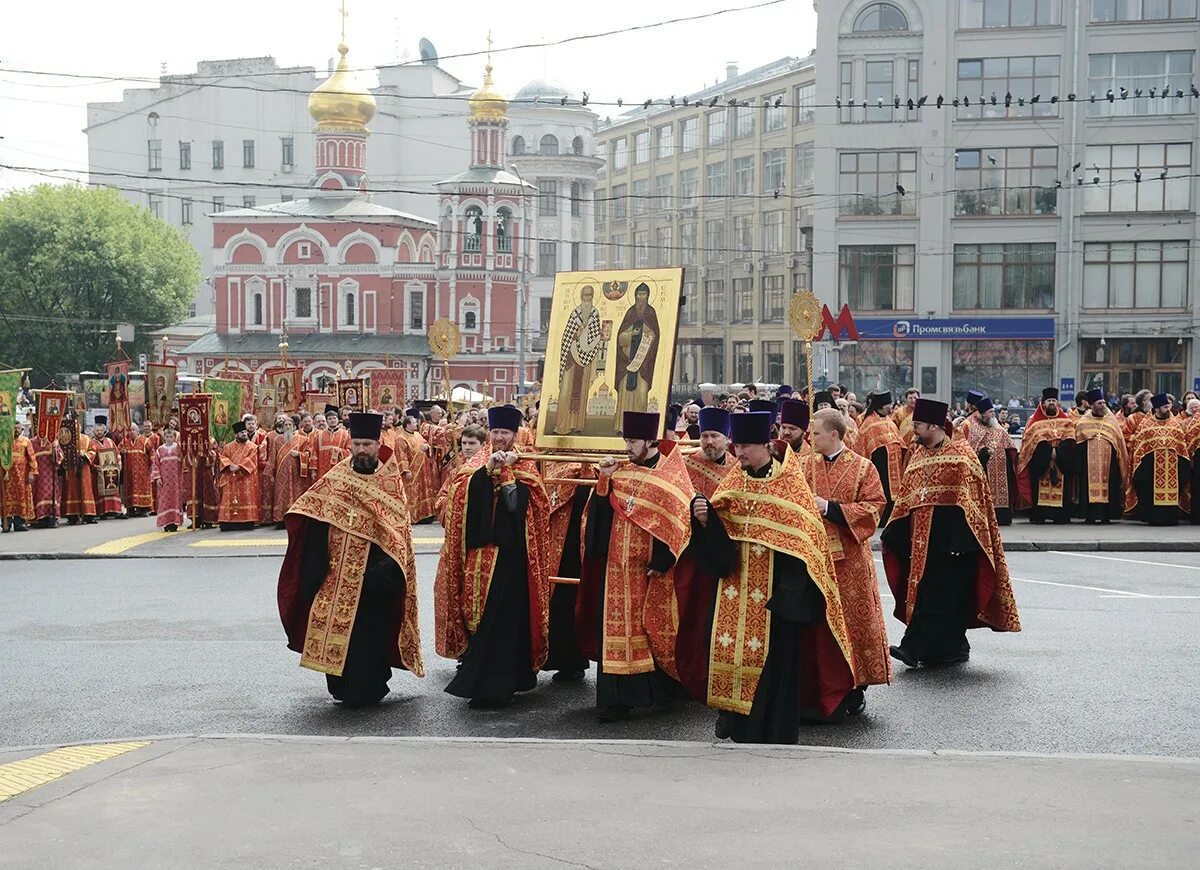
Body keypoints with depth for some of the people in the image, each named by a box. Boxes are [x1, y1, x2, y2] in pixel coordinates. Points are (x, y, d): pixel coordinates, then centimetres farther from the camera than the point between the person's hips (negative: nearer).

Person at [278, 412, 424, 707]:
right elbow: (316, 525, 0)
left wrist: (387, 569, -17)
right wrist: (316, 570, -10)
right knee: (338, 629, 5)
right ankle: (343, 688, 19)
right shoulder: (335, 479, 3)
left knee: (370, 632, 2)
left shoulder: (391, 482, 0)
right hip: (339, 575, 1)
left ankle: (367, 690, 14)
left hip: (373, 578, -1)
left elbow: (399, 528, -4)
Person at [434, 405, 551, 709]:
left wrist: (506, 470, -12)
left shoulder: (525, 467, 3)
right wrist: (487, 469, -15)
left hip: (510, 552, -4)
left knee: (501, 618, -7)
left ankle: (490, 687, -2)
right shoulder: (478, 464, 12)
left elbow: (521, 502, -12)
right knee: (479, 613, 5)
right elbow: (462, 492, -6)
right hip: (479, 549, 4)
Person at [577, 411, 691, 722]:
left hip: (650, 568, -4)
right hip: (619, 565, 5)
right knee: (618, 628, 3)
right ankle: (618, 696, 6)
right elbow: (602, 513, 9)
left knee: (654, 627, 3)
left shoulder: (672, 475, -5)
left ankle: (662, 689, 19)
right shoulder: (622, 472, 10)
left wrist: (661, 562, -15)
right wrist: (605, 480, -5)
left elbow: (678, 521, -10)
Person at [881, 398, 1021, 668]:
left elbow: (967, 500, -13)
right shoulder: (919, 454, 13)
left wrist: (960, 541, -19)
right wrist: (893, 534, 10)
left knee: (943, 594, -8)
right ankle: (953, 649, 19)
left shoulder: (960, 454, -8)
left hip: (949, 541, -8)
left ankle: (915, 649, -13)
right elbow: (907, 499, 16)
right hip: (922, 539, 8)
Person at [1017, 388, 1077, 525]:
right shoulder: (1036, 421, 9)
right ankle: (1038, 516, -8)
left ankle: (1061, 516, 0)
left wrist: (1058, 452, -15)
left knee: (1061, 489, -3)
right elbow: (1031, 440, -3)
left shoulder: (1066, 421, 15)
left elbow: (1069, 441, 3)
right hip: (1041, 463, -2)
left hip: (1062, 463, 2)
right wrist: (1049, 451, -15)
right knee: (1040, 489, -9)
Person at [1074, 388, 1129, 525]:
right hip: (1089, 463, -1)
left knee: (1108, 487, -2)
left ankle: (1106, 516, 4)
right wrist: (1078, 466, -2)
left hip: (1109, 461, 1)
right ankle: (1090, 516, 2)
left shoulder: (1112, 421, 7)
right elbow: (1078, 446, 5)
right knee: (1089, 487, -3)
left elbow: (1120, 443, 7)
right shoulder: (1083, 423, 5)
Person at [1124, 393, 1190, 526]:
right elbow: (1137, 442, 2)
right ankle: (1154, 517, 1)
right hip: (1152, 464, -3)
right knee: (1153, 492, -5)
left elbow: (1183, 443, 14)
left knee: (1172, 492, 1)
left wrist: (1185, 462, 7)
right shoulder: (1146, 424, 3)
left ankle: (1171, 517, 7)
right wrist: (1140, 462, -6)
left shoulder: (1175, 423, 13)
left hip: (1173, 464, 3)